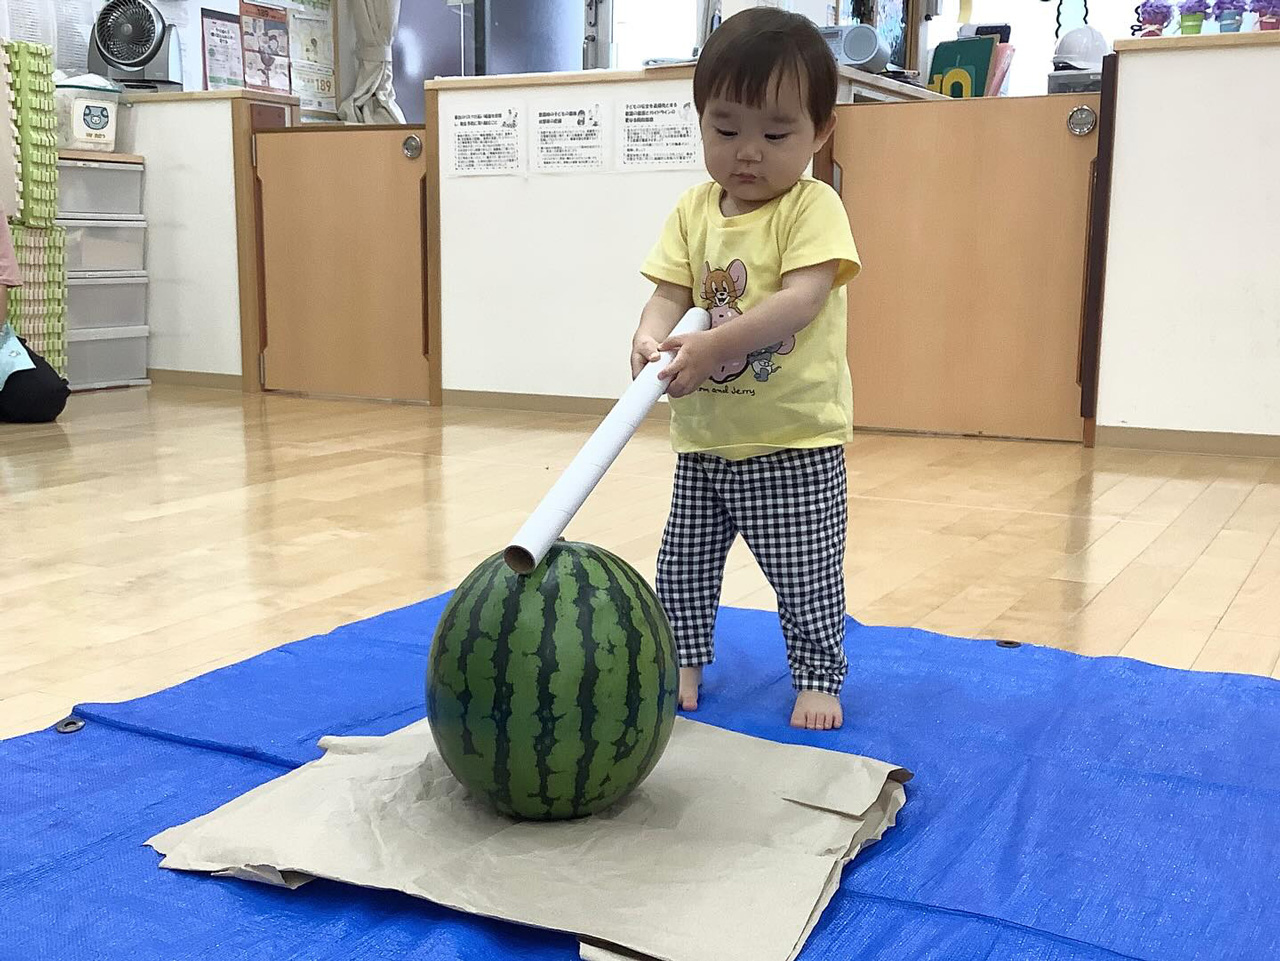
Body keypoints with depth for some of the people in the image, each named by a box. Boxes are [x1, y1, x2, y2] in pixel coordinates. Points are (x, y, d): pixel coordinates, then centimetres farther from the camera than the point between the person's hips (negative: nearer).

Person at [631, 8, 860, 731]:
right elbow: (671, 293, -3)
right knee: (683, 563, 15)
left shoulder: (813, 208, -13)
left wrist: (711, 346, -34)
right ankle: (685, 660, 34)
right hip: (704, 439, 5)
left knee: (807, 574, 6)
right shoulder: (695, 211, 3)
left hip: (796, 441, -5)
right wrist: (651, 340, -26)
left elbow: (801, 300, -25)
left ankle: (819, 675, 25)